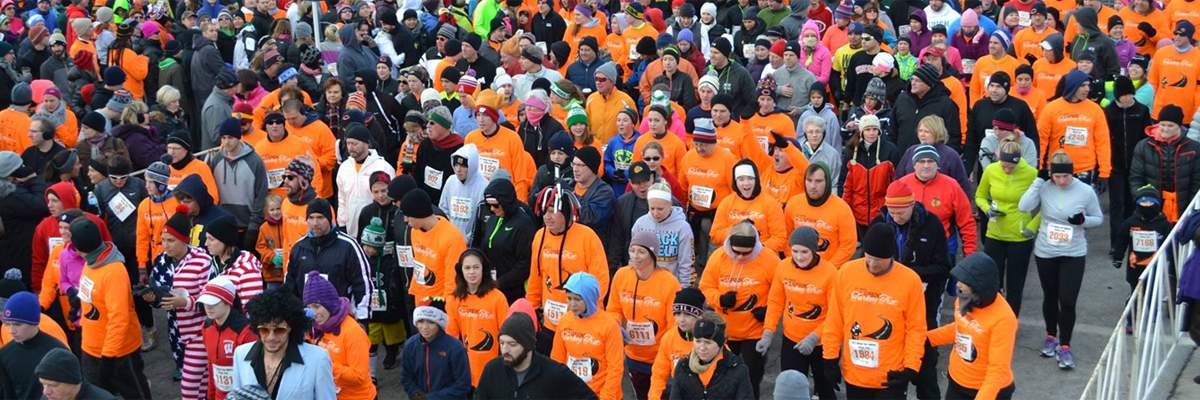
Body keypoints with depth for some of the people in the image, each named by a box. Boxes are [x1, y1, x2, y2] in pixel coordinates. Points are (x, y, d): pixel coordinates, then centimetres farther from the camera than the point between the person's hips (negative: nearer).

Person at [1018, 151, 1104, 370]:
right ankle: (1051, 336, 37)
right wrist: (1038, 180, -21)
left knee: (1067, 302, -5)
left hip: (1073, 254, -2)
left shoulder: (1085, 191, -10)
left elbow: (1098, 218, 2)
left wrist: (1083, 220, -20)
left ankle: (1064, 346, 9)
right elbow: (1024, 206, -22)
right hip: (1045, 252, 2)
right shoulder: (1044, 188, -9)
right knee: (1050, 297, 17)